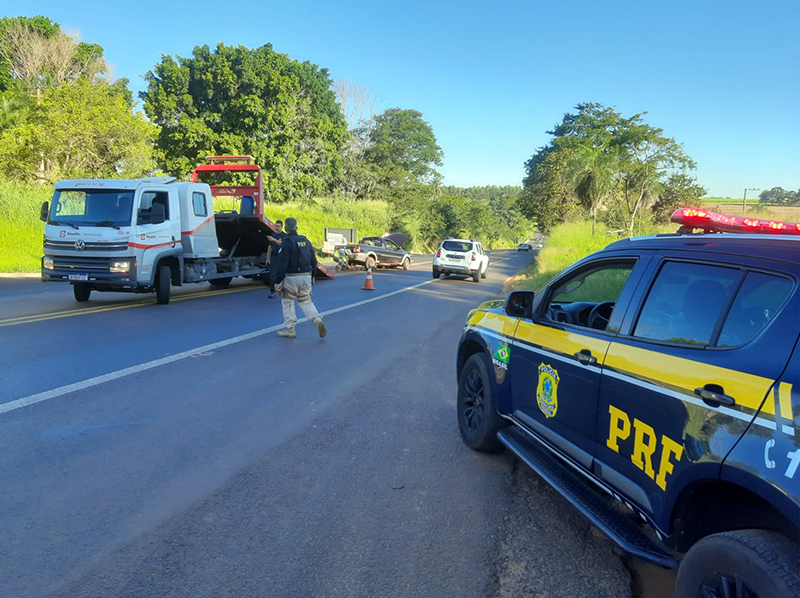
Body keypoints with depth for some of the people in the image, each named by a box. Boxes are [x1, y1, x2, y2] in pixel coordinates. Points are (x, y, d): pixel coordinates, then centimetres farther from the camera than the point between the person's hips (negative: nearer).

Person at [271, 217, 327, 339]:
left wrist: (277, 281, -13)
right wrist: (311, 273, 26)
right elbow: (313, 260, 15)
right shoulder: (305, 241, 10)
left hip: (291, 277, -6)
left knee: (288, 302, 7)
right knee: (306, 301, 15)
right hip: (306, 276, 6)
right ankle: (318, 320, -7)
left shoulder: (286, 243, -11)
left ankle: (289, 329, 10)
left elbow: (282, 263, -16)